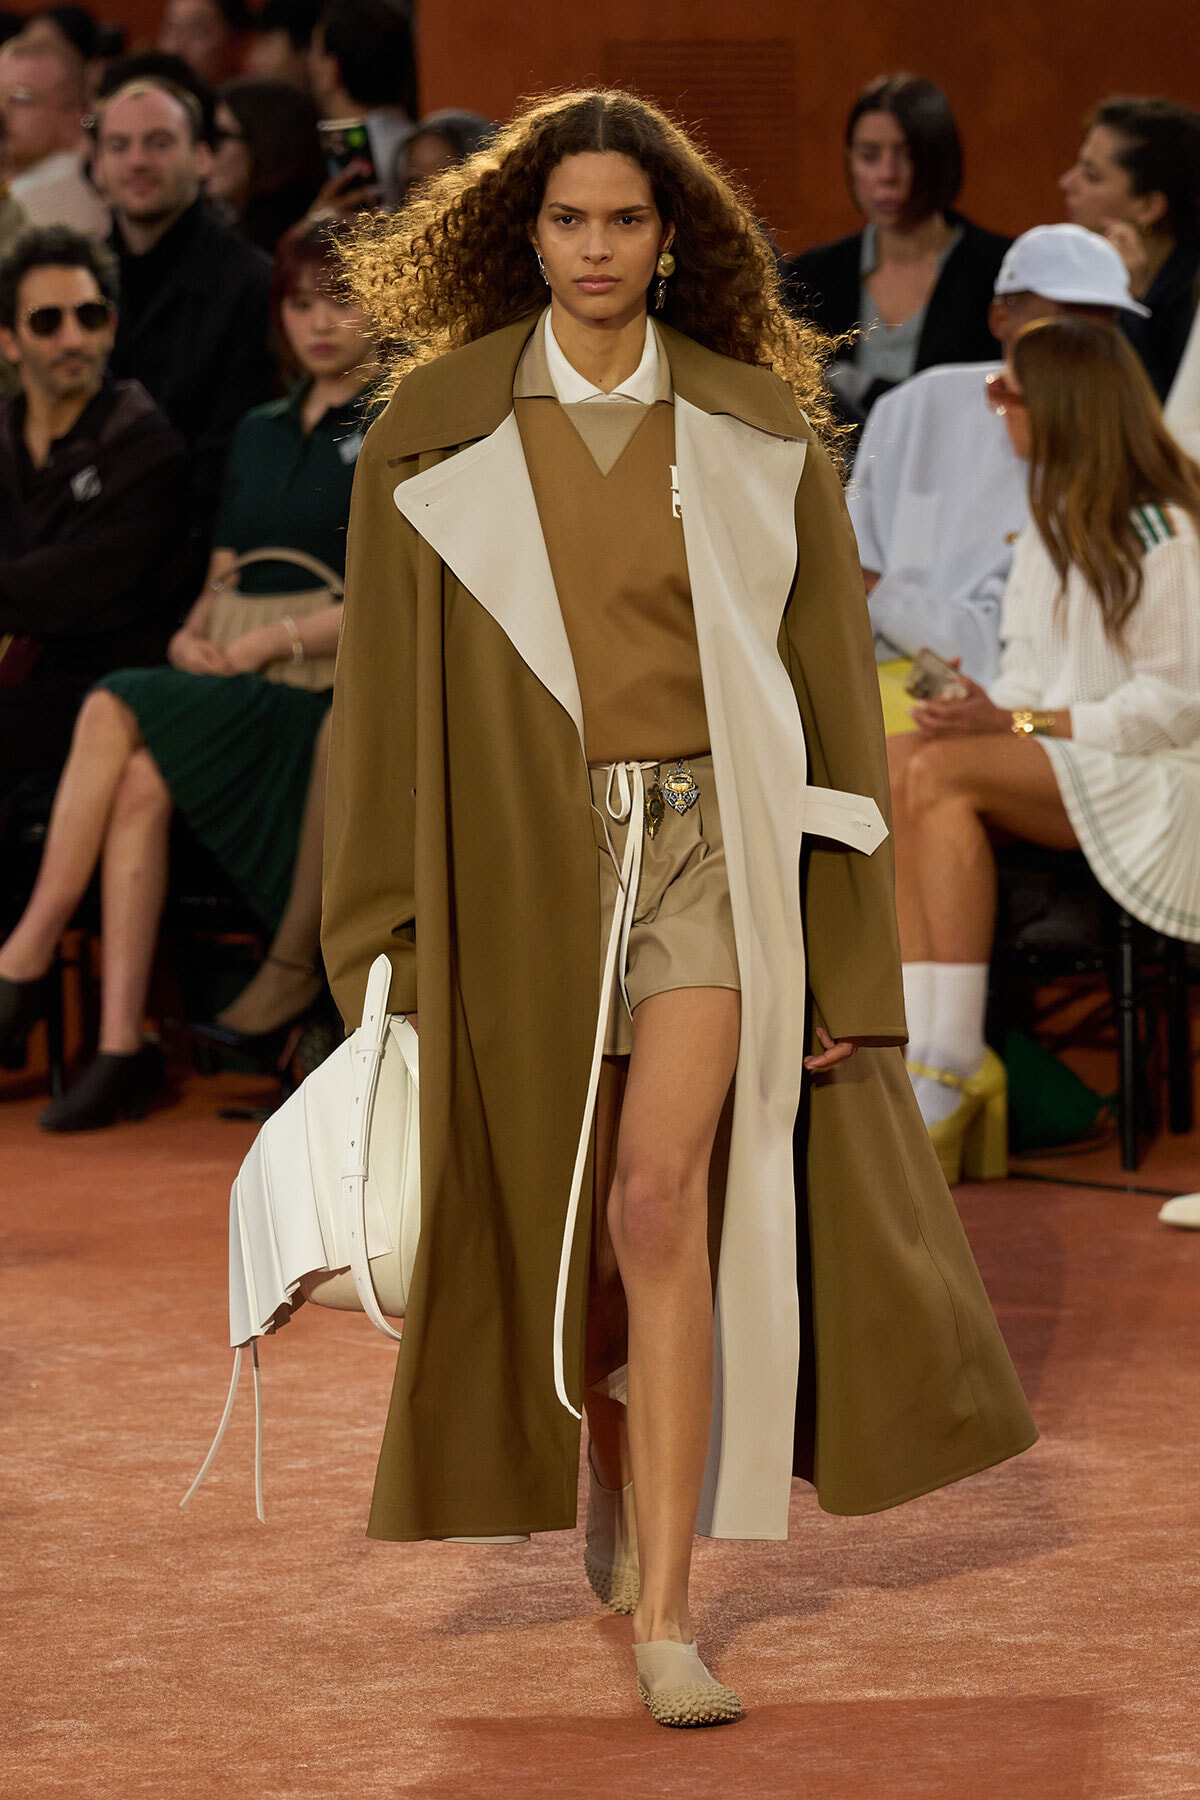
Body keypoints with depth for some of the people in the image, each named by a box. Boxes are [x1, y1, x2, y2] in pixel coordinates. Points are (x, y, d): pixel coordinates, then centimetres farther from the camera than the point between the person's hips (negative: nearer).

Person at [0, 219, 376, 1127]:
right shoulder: (261, 432, 22)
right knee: (138, 784, -28)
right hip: (240, 690, 5)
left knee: (116, 712, -29)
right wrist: (196, 633, -2)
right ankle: (124, 1046, -33)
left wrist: (278, 640, -15)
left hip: (335, 699, -5)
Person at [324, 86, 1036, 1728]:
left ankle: (664, 1614, -17)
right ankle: (619, 1508, 38)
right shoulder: (439, 430, 2)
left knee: (659, 1204, -17)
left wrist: (845, 952, 0)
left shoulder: (755, 428, 2)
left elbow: (824, 681, 4)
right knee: (566, 1215, 12)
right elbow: (387, 686, 3)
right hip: (524, 853, 2)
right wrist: (383, 927, -2)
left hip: (708, 838, -1)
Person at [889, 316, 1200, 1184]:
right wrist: (984, 708, -5)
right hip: (1049, 760, 8)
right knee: (888, 764, -20)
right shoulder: (1055, 519, 16)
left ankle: (955, 1059, -27)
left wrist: (1018, 723, -19)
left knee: (940, 773, -30)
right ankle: (921, 1046, -31)